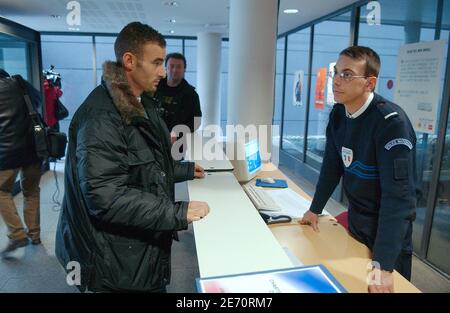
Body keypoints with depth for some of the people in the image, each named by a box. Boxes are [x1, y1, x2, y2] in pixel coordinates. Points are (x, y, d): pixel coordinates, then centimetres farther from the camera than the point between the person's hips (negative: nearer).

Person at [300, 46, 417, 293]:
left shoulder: (391, 122, -28)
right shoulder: (338, 113, -6)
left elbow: (399, 195, -31)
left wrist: (383, 264, -33)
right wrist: (315, 209, 10)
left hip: (388, 227, -6)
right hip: (355, 219, 7)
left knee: (384, 285, 13)